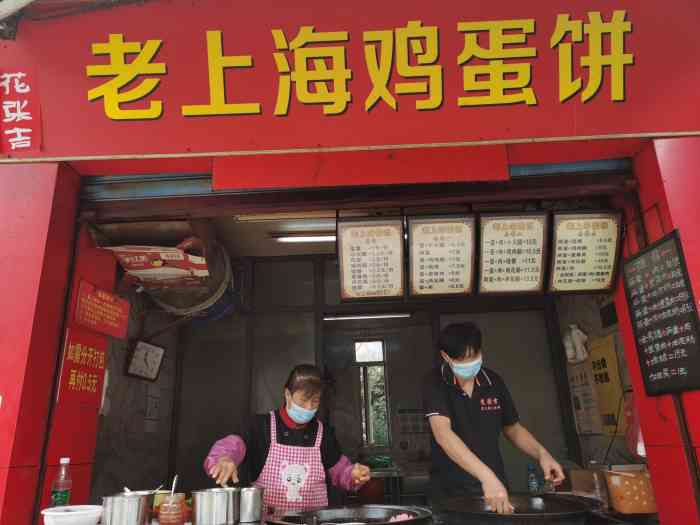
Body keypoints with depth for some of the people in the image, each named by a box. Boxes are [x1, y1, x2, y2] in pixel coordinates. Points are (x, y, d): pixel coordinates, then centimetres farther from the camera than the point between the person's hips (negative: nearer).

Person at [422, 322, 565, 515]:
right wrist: (487, 476, -38)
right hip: (450, 493, -3)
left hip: (495, 486, 4)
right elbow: (442, 433, -28)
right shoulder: (435, 383, -14)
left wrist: (541, 453, -7)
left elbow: (513, 428, 12)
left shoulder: (494, 382, -1)